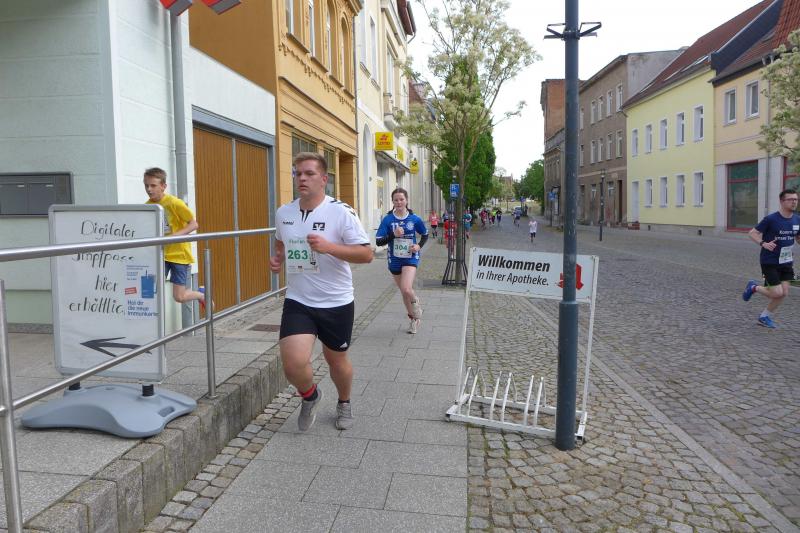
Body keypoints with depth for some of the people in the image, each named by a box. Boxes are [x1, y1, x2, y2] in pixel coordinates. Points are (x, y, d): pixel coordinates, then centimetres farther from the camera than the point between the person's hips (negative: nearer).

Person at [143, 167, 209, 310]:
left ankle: (201, 294, 31)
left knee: (179, 297, 0)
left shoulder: (174, 203, -16)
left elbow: (194, 224, -16)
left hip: (179, 254, -4)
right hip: (160, 254, 4)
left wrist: (175, 235, -28)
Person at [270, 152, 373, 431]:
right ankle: (310, 395, 22)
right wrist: (277, 259, 1)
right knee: (293, 363, -13)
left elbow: (366, 254, -15)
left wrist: (329, 247, -28)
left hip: (336, 303, -2)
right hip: (298, 302, 3)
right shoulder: (283, 213, 3)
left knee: (336, 358, 14)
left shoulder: (341, 212, -13)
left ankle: (344, 403, 46)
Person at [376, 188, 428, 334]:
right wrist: (393, 235, -23)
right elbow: (378, 241, -9)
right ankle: (413, 318, 36)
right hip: (394, 260, 2)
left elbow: (425, 235, 12)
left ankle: (416, 303, 12)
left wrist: (419, 246, -6)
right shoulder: (387, 219, -7)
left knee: (406, 289, -23)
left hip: (410, 258, -2)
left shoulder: (414, 219, -5)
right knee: (404, 292, 15)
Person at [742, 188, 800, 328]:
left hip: (786, 262, 6)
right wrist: (763, 243, -27)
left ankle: (765, 317, 20)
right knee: (777, 293, -9)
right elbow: (752, 233, -10)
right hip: (770, 262, -6)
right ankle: (754, 287, 20)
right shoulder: (771, 219, -15)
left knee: (784, 293, 2)